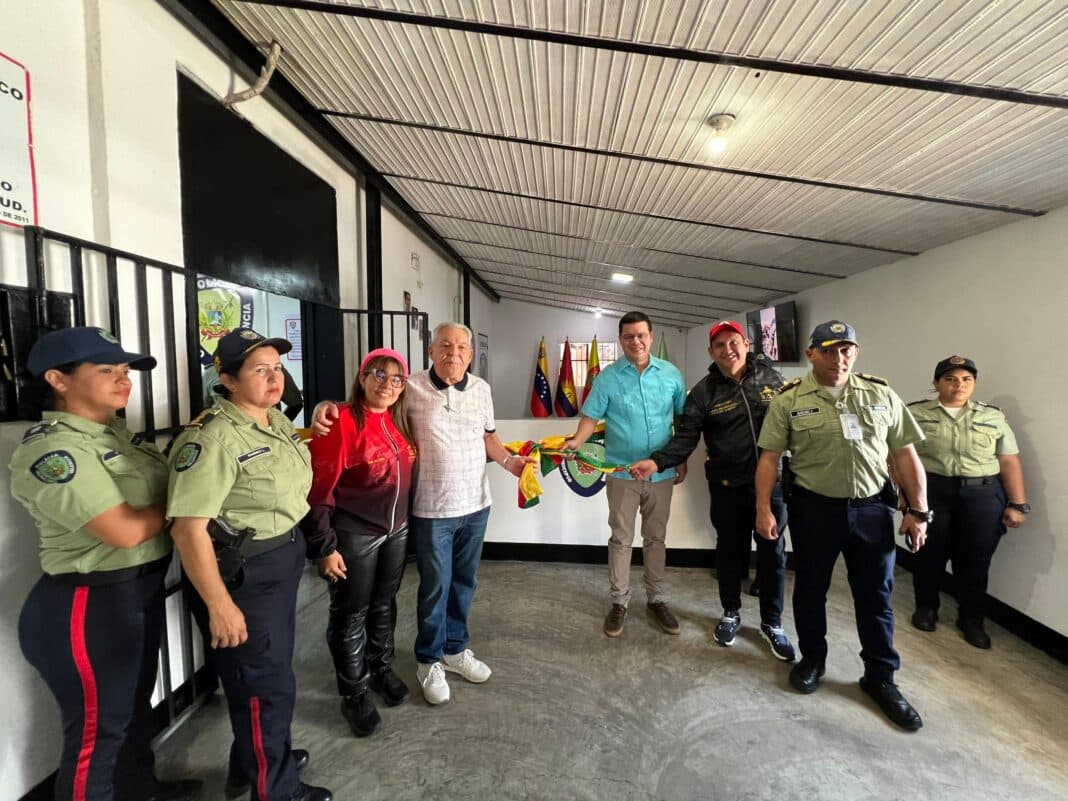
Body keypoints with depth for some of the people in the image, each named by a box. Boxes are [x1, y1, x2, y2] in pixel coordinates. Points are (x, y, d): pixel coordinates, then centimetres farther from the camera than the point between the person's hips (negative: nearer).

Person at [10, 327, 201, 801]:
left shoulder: (116, 432, 5)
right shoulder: (50, 450, -22)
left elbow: (160, 489, 8)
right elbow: (126, 530, -27)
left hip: (143, 591, 9)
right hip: (88, 607, -9)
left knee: (137, 702, 27)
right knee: (98, 727, 12)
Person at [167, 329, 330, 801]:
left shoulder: (278, 420, 3)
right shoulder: (212, 437, -25)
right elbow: (188, 528, -26)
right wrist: (220, 605, -24)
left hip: (282, 559, 9)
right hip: (241, 573, -9)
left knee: (272, 668, 26)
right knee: (265, 682, 10)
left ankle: (252, 762, 51)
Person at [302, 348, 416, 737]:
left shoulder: (398, 421, 2)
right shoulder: (343, 422, -19)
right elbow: (318, 489, -18)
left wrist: (406, 521, 13)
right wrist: (324, 547, -15)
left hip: (397, 531, 6)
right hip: (354, 536, -6)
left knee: (384, 606, 22)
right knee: (351, 615, 12)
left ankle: (382, 670, 45)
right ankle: (354, 694, 32)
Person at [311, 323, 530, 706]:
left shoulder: (481, 388, 4)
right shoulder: (411, 388, -10)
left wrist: (508, 461, 1)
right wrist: (327, 408, -24)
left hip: (476, 505, 4)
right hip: (432, 509, -4)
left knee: (464, 582, 19)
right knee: (435, 587, 10)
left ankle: (456, 649, 41)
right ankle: (429, 661, 34)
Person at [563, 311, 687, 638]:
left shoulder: (671, 374, 1)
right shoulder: (607, 377, -5)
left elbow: (683, 419, 7)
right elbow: (591, 415, -8)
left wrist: (682, 460, 6)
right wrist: (576, 441, -27)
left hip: (662, 472, 2)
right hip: (622, 473, -2)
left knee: (656, 538, 15)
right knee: (621, 539, 9)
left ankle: (655, 599, 32)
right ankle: (619, 602, 25)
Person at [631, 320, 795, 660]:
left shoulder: (771, 377, 0)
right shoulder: (704, 391, -7)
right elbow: (685, 438, -12)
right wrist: (657, 461, -27)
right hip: (727, 486, -1)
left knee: (772, 552, 11)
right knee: (730, 550, 13)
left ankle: (772, 622, 32)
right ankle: (731, 613, 36)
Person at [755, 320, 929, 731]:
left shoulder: (882, 395, 3)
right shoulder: (789, 399, -6)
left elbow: (905, 454, 5)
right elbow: (769, 457, -7)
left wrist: (918, 510, 1)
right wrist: (763, 508, -12)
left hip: (872, 509, 2)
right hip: (813, 509, -2)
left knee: (876, 596, 13)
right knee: (810, 589, 14)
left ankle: (880, 678, 32)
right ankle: (812, 658, 36)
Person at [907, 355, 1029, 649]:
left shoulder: (993, 417, 8)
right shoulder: (914, 413, 0)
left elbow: (1009, 463, 7)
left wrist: (1017, 504, 1)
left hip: (983, 496, 2)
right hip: (930, 492, -2)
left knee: (975, 560, 9)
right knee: (928, 554, 10)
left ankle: (972, 619, 28)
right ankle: (926, 607, 29)